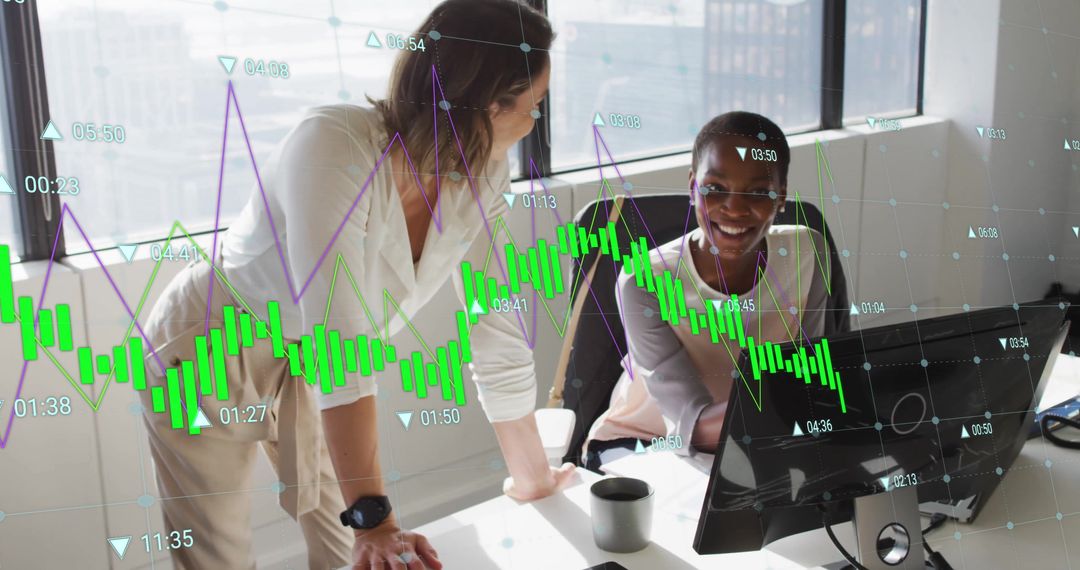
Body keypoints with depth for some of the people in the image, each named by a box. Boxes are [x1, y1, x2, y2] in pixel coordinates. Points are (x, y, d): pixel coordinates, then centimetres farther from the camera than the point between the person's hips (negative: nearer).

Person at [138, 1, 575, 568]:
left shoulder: (482, 176, -15)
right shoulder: (334, 146, -35)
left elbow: (496, 330, -9)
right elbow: (338, 346, -39)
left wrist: (531, 476, -3)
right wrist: (373, 519, -40)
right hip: (207, 352, -5)